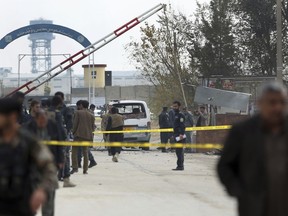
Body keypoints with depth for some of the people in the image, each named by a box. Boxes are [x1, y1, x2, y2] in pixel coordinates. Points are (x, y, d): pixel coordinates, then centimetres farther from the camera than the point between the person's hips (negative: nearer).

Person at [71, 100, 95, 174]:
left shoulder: (78, 113, -4)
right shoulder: (91, 115, 8)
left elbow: (75, 124, -7)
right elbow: (93, 127, 10)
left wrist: (73, 132, 4)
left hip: (78, 135, -4)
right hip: (87, 136, 4)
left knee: (74, 151, 1)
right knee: (85, 152, 10)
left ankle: (75, 167, -12)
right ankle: (85, 170, 9)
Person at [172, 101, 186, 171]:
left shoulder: (180, 115, -10)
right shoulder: (175, 115, 20)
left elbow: (182, 126, -19)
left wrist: (181, 134, -28)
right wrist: (174, 135, 25)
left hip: (180, 136, -10)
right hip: (176, 136, 10)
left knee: (179, 151, -11)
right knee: (178, 151, 12)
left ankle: (180, 166, -11)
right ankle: (180, 166, 17)